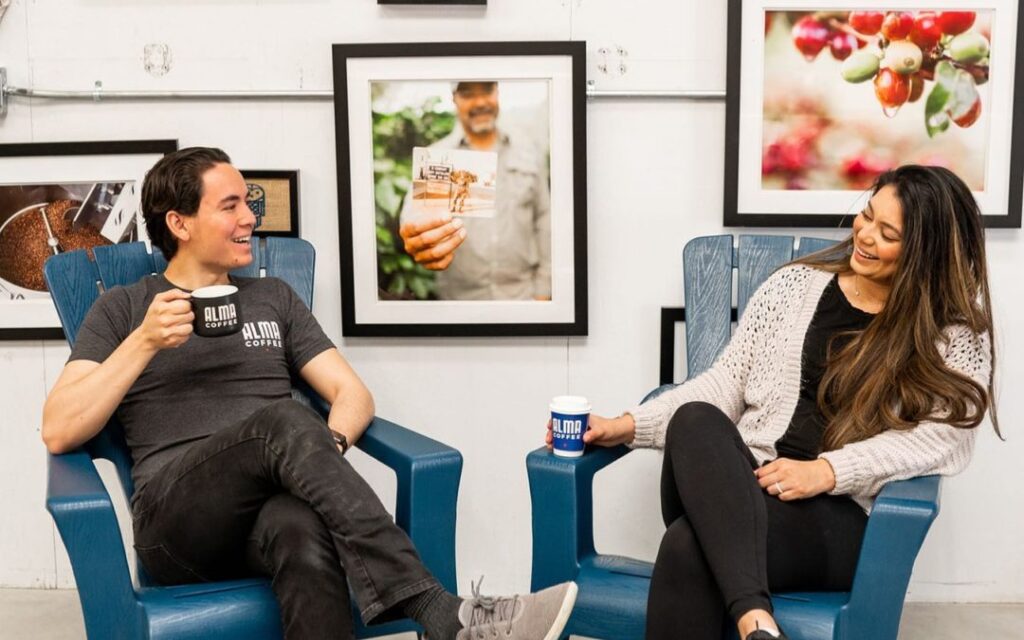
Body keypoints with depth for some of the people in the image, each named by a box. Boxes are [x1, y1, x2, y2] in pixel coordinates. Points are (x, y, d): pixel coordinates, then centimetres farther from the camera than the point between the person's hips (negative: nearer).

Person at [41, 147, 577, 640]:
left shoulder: (273, 297, 21)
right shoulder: (123, 309, 13)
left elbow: (352, 394, 13)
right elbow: (59, 433, 2)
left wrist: (327, 448, -11)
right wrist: (145, 342, -10)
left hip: (268, 510, 2)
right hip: (177, 520, -2)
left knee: (303, 530, -39)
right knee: (284, 421, -35)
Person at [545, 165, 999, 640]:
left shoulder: (956, 325, 4)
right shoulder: (795, 284, 12)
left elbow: (945, 437, -7)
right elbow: (727, 381, 11)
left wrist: (827, 471, -20)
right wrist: (629, 425, -1)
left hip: (842, 515, -4)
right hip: (743, 486, 4)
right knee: (695, 421, -36)